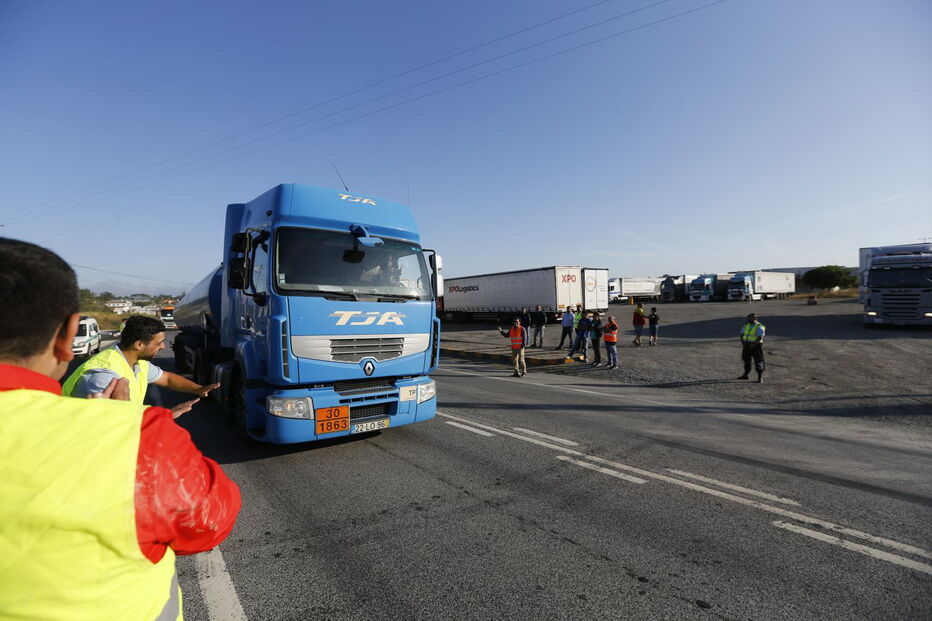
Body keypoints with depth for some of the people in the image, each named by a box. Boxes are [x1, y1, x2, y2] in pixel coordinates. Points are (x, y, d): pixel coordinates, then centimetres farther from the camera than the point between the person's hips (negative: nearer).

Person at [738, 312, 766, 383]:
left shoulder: (759, 327, -11)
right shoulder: (746, 325, 8)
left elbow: (760, 337, -19)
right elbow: (741, 335, 7)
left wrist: (753, 345, -24)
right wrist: (742, 343, -7)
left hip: (756, 346, -7)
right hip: (746, 346, 7)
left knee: (758, 361, -7)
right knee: (746, 360, 15)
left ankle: (760, 378, -7)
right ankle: (745, 375, 29)